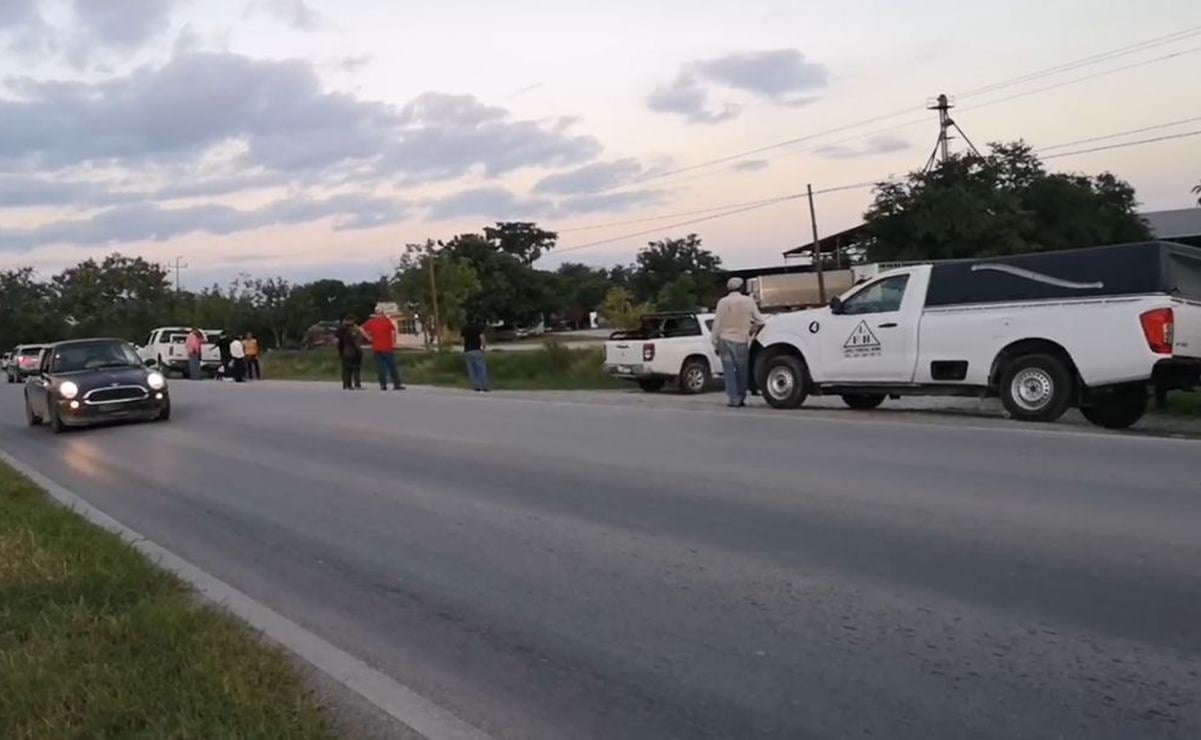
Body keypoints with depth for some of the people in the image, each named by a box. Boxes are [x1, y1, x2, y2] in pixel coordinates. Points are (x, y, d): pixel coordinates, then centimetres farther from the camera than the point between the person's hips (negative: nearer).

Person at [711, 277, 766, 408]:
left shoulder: (722, 302, -1)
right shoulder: (748, 301, -2)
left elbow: (717, 323, -1)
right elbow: (759, 320, 0)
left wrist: (715, 342, 6)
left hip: (725, 340, 1)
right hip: (741, 341, 0)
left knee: (729, 370, 2)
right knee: (742, 370, 9)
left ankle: (733, 399, -3)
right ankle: (741, 398, 11)